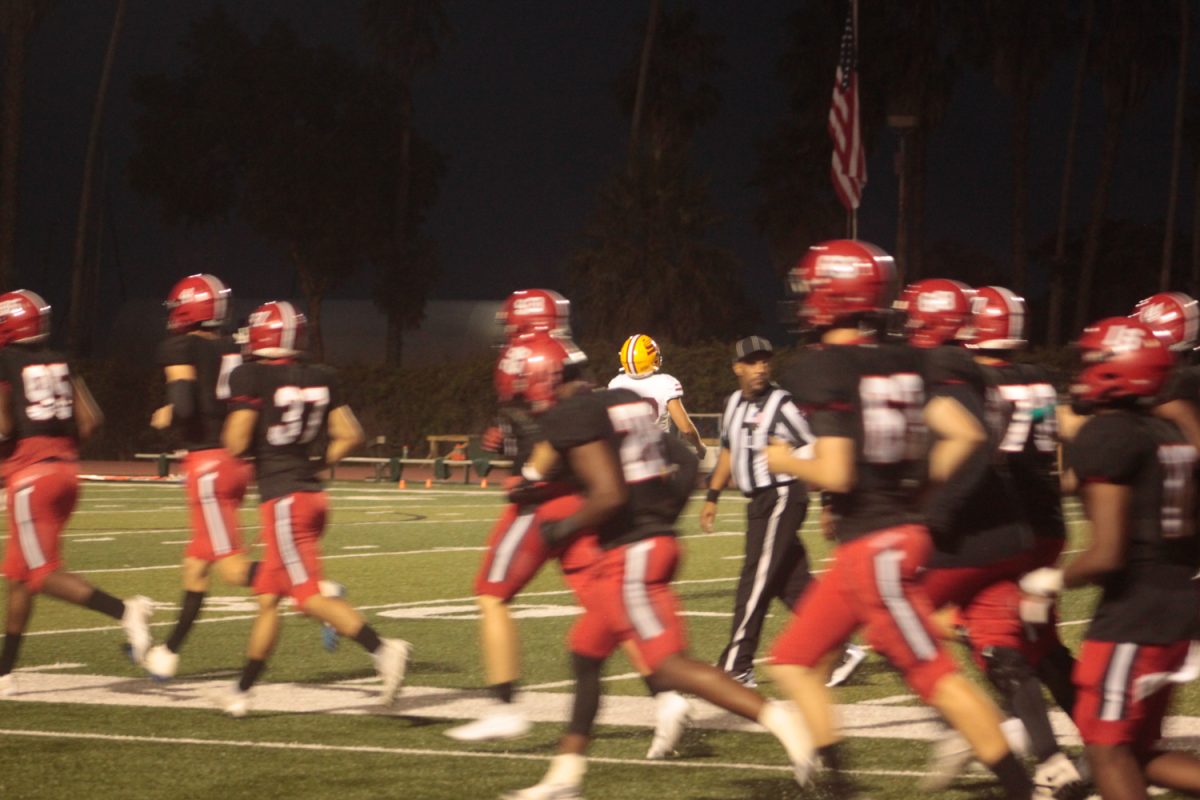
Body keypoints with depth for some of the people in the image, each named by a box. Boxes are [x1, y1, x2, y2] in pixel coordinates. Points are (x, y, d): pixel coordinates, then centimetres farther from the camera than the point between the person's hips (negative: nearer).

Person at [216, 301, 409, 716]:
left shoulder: (251, 378, -10)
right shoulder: (320, 377, 9)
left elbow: (236, 443, -15)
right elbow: (349, 436, 9)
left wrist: (229, 430, 6)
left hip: (282, 499, -8)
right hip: (311, 493, 8)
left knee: (310, 596, -11)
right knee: (268, 598, 14)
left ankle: (382, 649, -28)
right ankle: (241, 691, 20)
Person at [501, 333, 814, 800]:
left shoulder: (569, 416, -12)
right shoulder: (625, 403, 14)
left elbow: (609, 495, -22)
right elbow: (686, 463, 16)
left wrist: (565, 530, -7)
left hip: (627, 555, -10)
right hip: (656, 540, 10)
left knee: (671, 666, -12)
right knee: (585, 654, 18)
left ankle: (780, 722, -20)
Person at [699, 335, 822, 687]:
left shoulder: (781, 404, -12)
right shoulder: (734, 404, 12)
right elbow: (729, 451, 25)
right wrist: (711, 497, 22)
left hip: (782, 496, -8)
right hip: (760, 500, 8)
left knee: (755, 582, -6)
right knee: (794, 585, 9)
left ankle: (736, 667, -2)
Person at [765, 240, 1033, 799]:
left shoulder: (823, 371, -16)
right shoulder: (902, 363, 6)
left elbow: (835, 475, -22)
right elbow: (964, 435, 3)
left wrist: (786, 462, -3)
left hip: (871, 547, -9)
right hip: (900, 528, 9)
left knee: (935, 674, -3)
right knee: (793, 660, 15)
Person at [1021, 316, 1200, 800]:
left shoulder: (1105, 437, -14)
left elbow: (1107, 555, -18)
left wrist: (1054, 581, -2)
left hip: (1133, 614, -9)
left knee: (1107, 749, 0)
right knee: (1138, 751, 14)